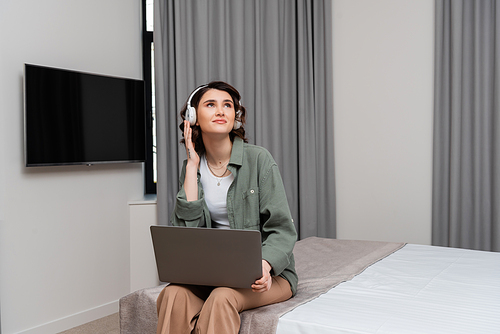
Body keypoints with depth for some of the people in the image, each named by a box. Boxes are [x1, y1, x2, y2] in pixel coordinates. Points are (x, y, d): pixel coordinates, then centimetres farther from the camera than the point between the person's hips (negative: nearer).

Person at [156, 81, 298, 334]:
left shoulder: (258, 159, -7)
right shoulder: (191, 167, 5)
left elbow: (282, 228, -9)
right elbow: (186, 226, -8)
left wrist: (264, 265, -29)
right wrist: (192, 166, -7)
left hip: (269, 271, -3)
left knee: (222, 297, -33)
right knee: (174, 294, -26)